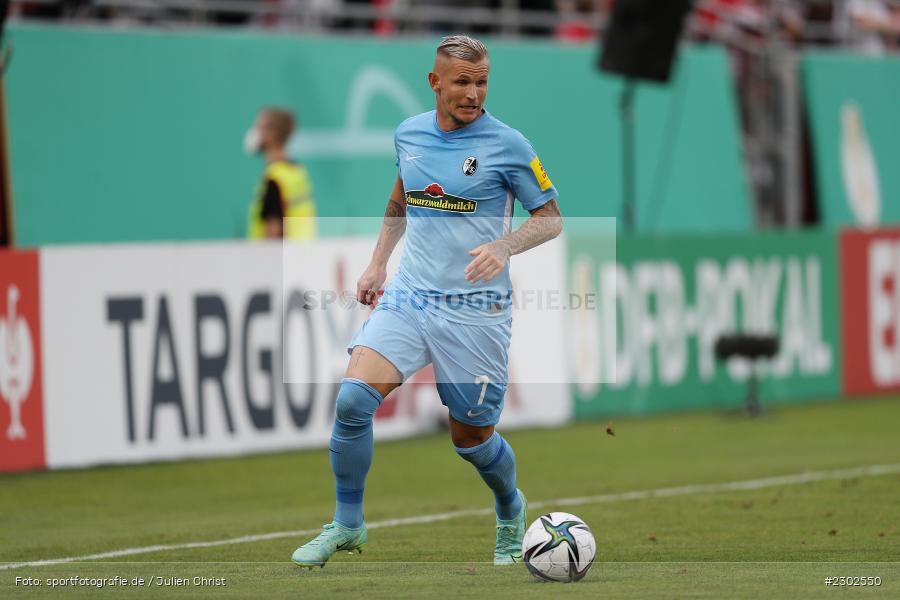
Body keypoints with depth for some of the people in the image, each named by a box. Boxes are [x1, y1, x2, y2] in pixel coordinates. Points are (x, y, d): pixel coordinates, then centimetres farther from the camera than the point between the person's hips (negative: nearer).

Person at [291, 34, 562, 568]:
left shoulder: (507, 144, -7)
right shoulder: (409, 133, 6)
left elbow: (552, 219, -1)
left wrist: (505, 246, -19)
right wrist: (378, 263, 20)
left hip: (475, 309, -3)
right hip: (408, 296, 3)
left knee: (472, 436, 4)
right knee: (352, 399, -17)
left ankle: (511, 511, 37)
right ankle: (347, 525, -1)